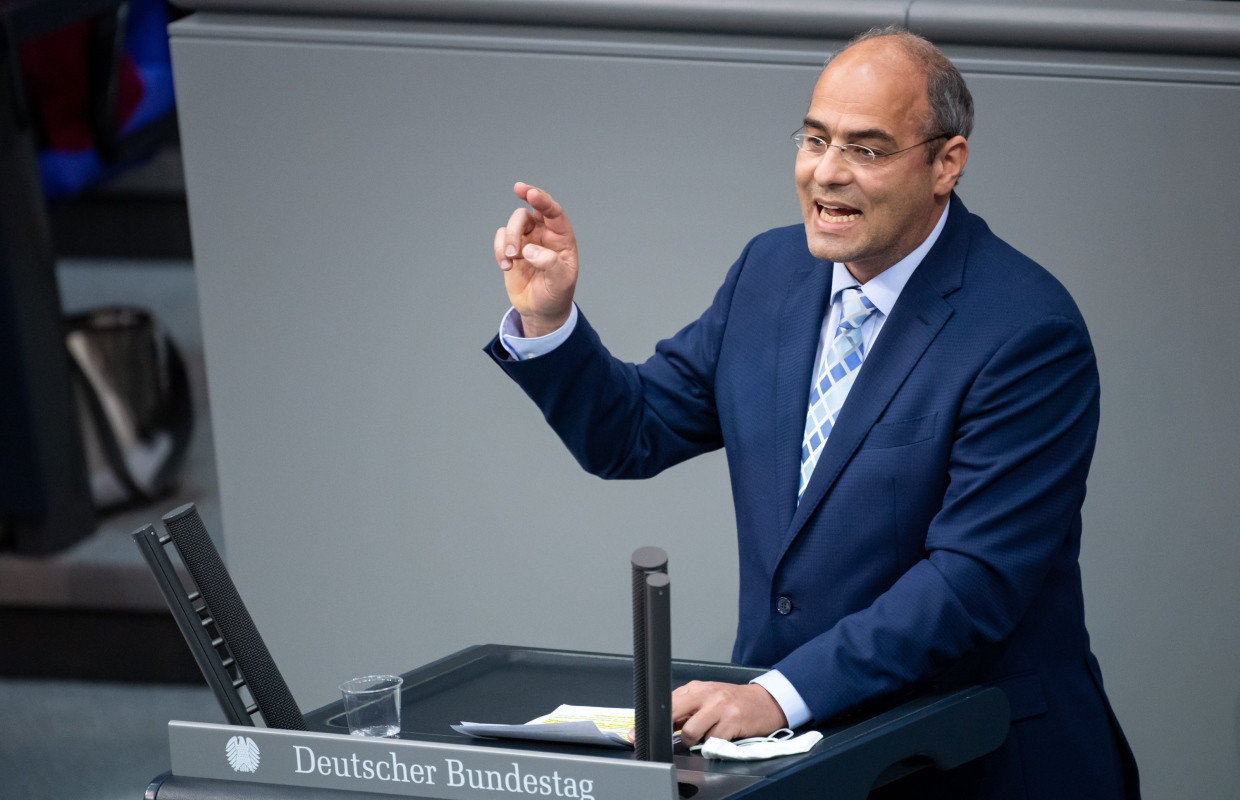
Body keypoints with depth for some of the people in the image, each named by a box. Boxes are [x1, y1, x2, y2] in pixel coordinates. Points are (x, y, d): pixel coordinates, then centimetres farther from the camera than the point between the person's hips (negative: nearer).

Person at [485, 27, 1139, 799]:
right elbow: (632, 435, 15)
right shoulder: (772, 270, 7)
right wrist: (547, 319, -3)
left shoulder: (1027, 331, -14)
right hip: (789, 736, 5)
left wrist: (781, 694, -26)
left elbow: (973, 581, -19)